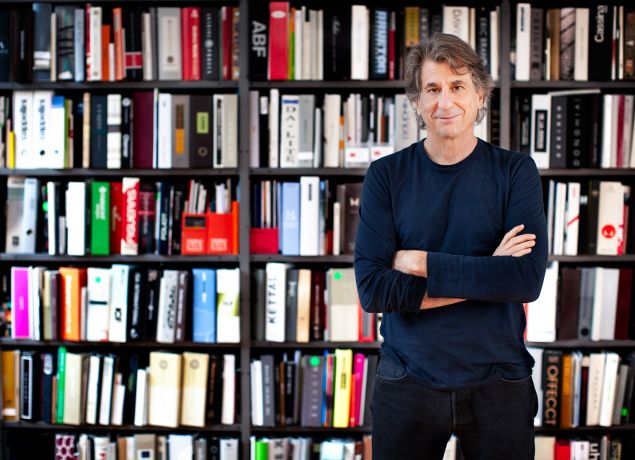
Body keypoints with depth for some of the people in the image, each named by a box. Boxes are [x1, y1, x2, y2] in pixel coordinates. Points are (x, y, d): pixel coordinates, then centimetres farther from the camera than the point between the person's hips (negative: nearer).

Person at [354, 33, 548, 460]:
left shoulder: (515, 171, -2)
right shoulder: (386, 176, -2)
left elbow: (529, 278, -15)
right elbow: (372, 289, -13)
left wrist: (421, 263, -15)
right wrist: (487, 275, -15)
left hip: (500, 380, 0)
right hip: (408, 382, 0)